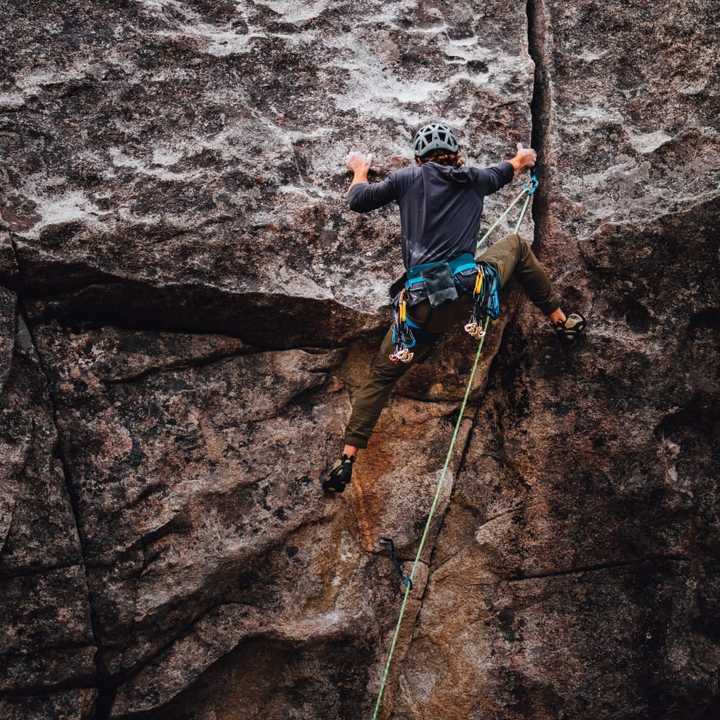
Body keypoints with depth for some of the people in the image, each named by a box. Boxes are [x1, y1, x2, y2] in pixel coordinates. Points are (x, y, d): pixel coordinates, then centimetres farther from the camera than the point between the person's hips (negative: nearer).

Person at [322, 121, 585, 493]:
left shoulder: (407, 177, 9)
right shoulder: (473, 179, 15)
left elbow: (357, 201, 14)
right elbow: (504, 172, 37)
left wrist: (360, 171, 37)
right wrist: (522, 159, 61)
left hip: (422, 305, -1)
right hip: (471, 289, 1)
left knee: (381, 375, 15)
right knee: (515, 244, 30)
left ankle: (346, 460, 7)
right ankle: (561, 321, 33)